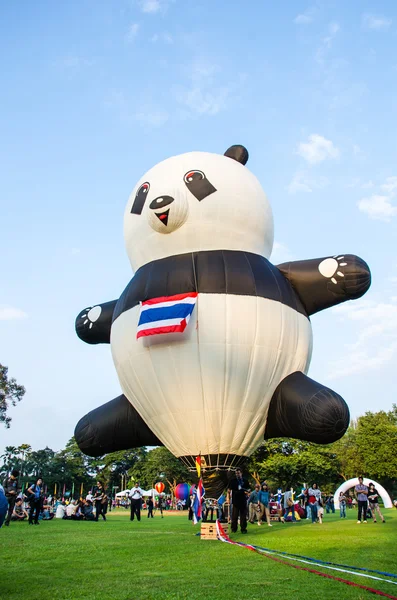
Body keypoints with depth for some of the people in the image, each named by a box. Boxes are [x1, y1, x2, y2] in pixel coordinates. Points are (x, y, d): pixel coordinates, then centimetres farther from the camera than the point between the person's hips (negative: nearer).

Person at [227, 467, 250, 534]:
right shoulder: (233, 480, 2)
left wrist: (247, 491, -7)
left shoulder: (245, 481, 8)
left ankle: (243, 529, 12)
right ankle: (234, 528, 11)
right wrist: (229, 498, -7)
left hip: (243, 500, 2)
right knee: (234, 515, 0)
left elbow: (248, 489, 16)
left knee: (243, 515, 5)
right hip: (235, 500, -2)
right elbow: (229, 490, 3)